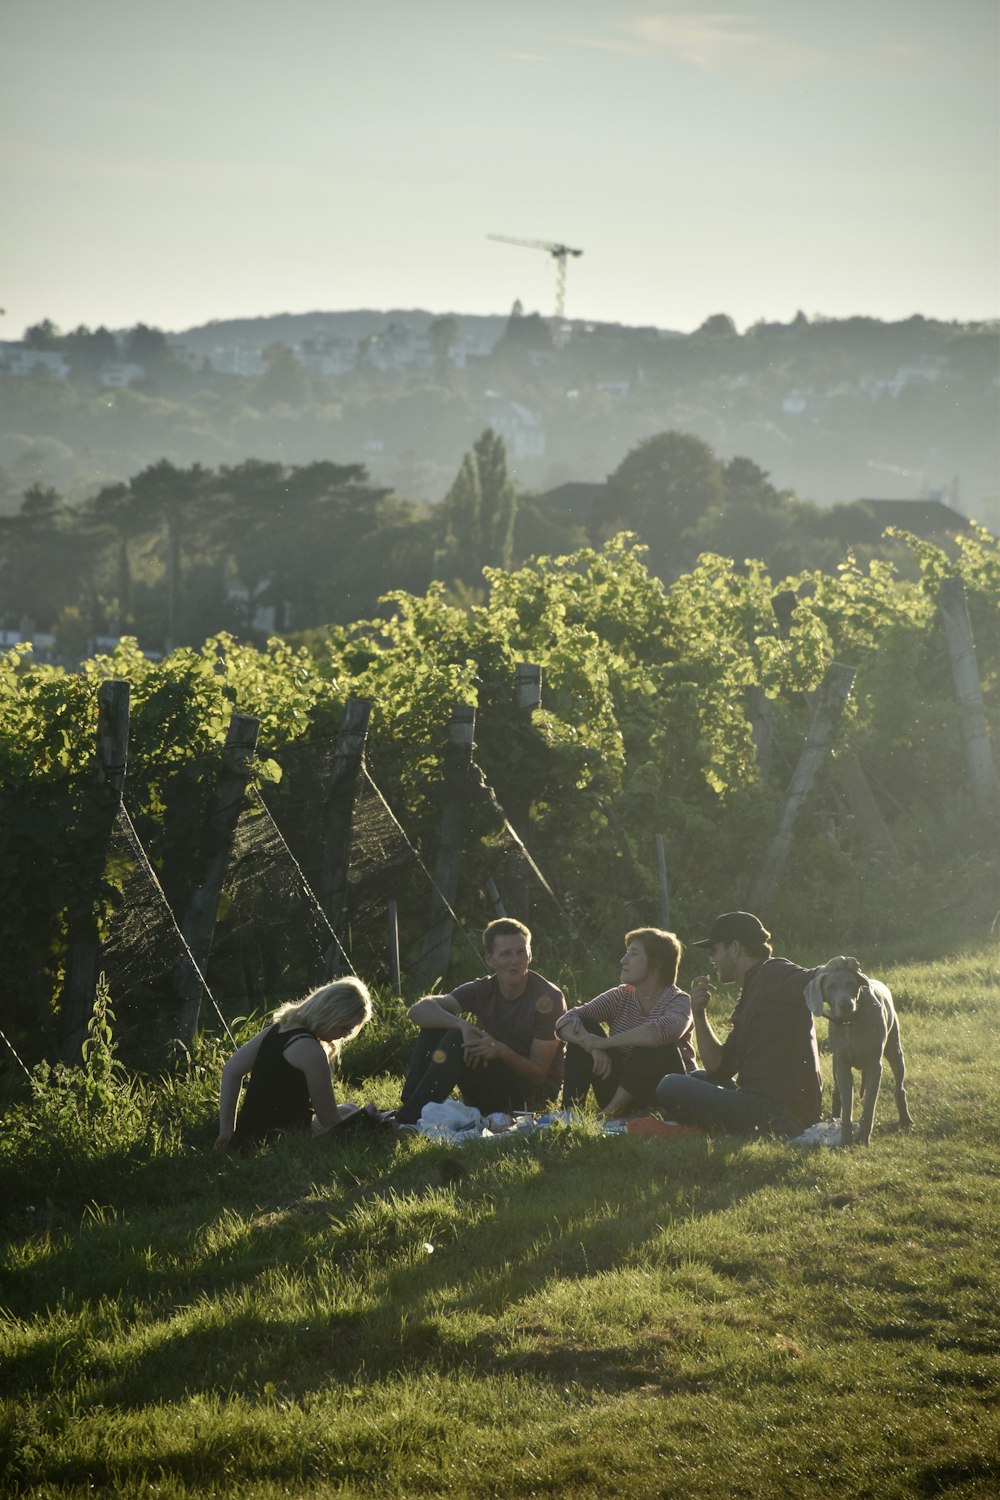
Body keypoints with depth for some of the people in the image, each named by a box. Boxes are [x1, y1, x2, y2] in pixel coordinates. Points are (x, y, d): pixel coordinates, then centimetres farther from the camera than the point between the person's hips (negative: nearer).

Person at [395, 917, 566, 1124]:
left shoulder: (548, 998, -13)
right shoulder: (482, 990, 0)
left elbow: (538, 1074, -14)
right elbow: (419, 1010, -14)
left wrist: (502, 1051, -33)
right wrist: (462, 1025, -33)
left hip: (533, 1095, -5)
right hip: (490, 1100, 5)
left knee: (456, 1040, -25)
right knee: (434, 1028, -11)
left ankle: (408, 1121, -28)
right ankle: (406, 1106, -18)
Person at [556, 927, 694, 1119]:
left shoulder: (679, 1001, -10)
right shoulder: (620, 997, 3)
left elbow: (664, 1030, -36)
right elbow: (567, 1021, -9)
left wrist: (606, 1042, -32)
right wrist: (593, 1047, -30)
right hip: (621, 1092, 5)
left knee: (652, 1045, -32)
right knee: (583, 1028, -10)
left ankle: (610, 1112, -25)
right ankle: (569, 1111, -21)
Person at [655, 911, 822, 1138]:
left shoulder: (774, 973, -8)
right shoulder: (748, 996, 21)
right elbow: (719, 1068, 19)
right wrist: (699, 1013, 10)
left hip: (779, 1116, -11)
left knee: (671, 1088, -15)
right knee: (696, 1079, 33)